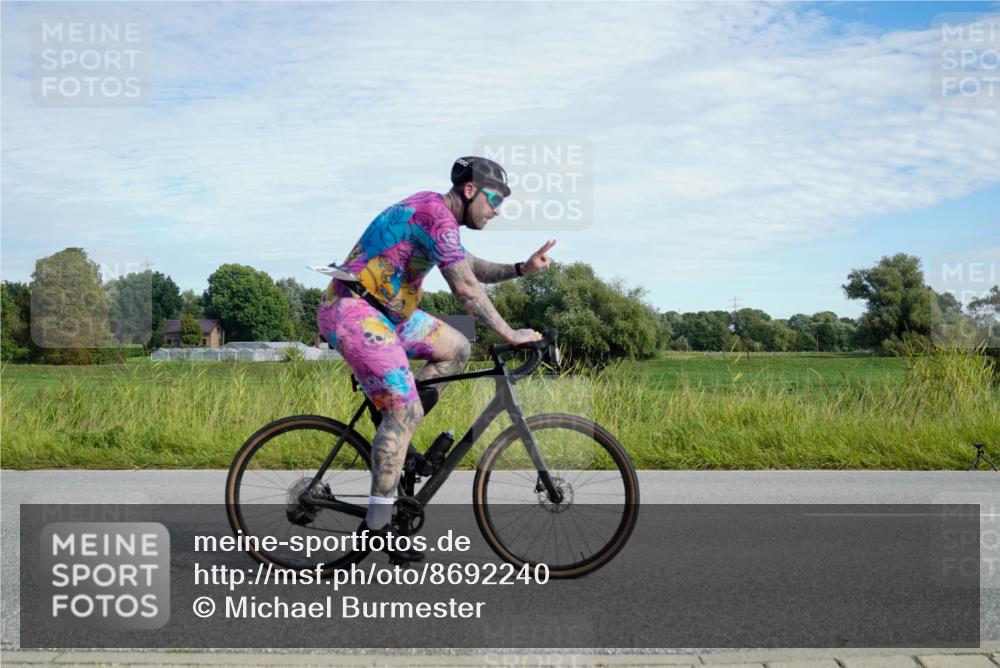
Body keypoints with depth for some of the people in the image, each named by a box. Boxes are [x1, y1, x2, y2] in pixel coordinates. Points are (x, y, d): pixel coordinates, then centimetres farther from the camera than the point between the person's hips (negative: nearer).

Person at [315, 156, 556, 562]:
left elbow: (474, 268, 19)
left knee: (456, 349, 14)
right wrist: (509, 335, -15)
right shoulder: (436, 215, -17)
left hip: (382, 310, 10)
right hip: (352, 312, -10)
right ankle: (378, 525, -10)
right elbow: (465, 288, -22)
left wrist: (522, 269, 5)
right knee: (406, 410, -15)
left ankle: (393, 429, 12)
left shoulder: (436, 214, 16)